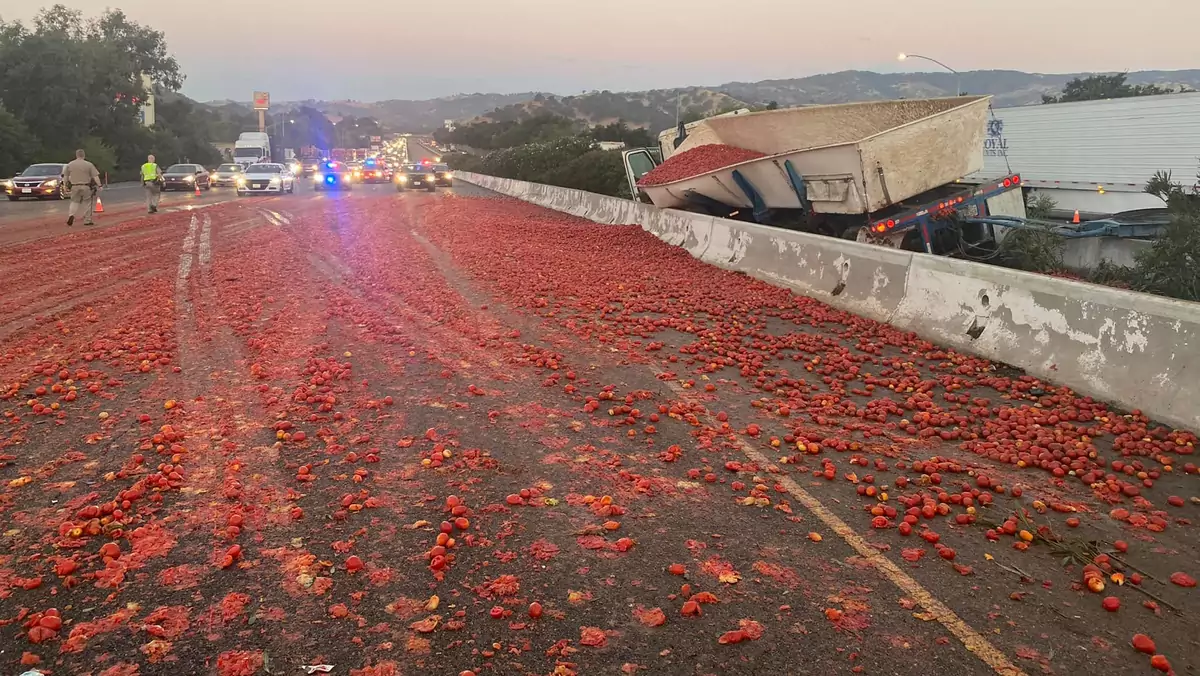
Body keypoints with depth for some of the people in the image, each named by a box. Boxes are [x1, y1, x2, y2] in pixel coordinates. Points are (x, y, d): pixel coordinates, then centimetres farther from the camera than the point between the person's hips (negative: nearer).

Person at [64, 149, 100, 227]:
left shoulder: (70, 164, 4)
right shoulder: (89, 164, -5)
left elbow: (66, 176, 10)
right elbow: (95, 176, -8)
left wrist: (66, 186, 20)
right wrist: (99, 185, -2)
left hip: (74, 186, 2)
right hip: (86, 187, -2)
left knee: (74, 202, 15)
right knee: (87, 203, 7)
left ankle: (71, 215, -9)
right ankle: (87, 221, 8)